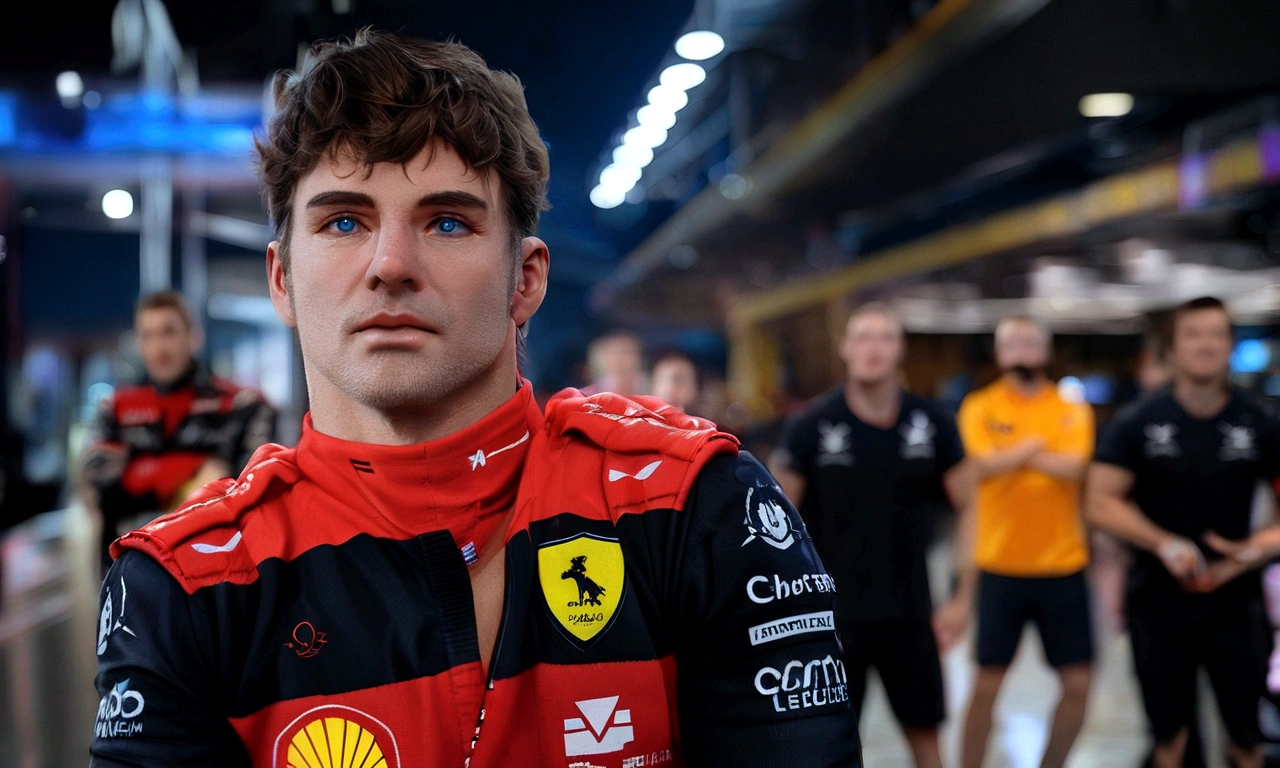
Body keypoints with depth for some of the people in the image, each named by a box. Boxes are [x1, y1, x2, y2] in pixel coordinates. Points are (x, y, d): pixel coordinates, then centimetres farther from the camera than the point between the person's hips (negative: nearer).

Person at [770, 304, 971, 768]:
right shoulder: (810, 427, -9)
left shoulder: (932, 425, -2)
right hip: (833, 615, -2)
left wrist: (963, 598, 1)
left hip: (910, 614, 2)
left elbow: (969, 508, 5)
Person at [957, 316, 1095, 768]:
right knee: (987, 683, 2)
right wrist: (1034, 446, -8)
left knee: (1078, 683, 5)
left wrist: (1012, 456, -11)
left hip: (1063, 566, 2)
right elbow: (984, 463, -16)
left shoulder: (1072, 411, 4)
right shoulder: (980, 408, 1)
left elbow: (1074, 467, -13)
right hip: (1000, 566, -2)